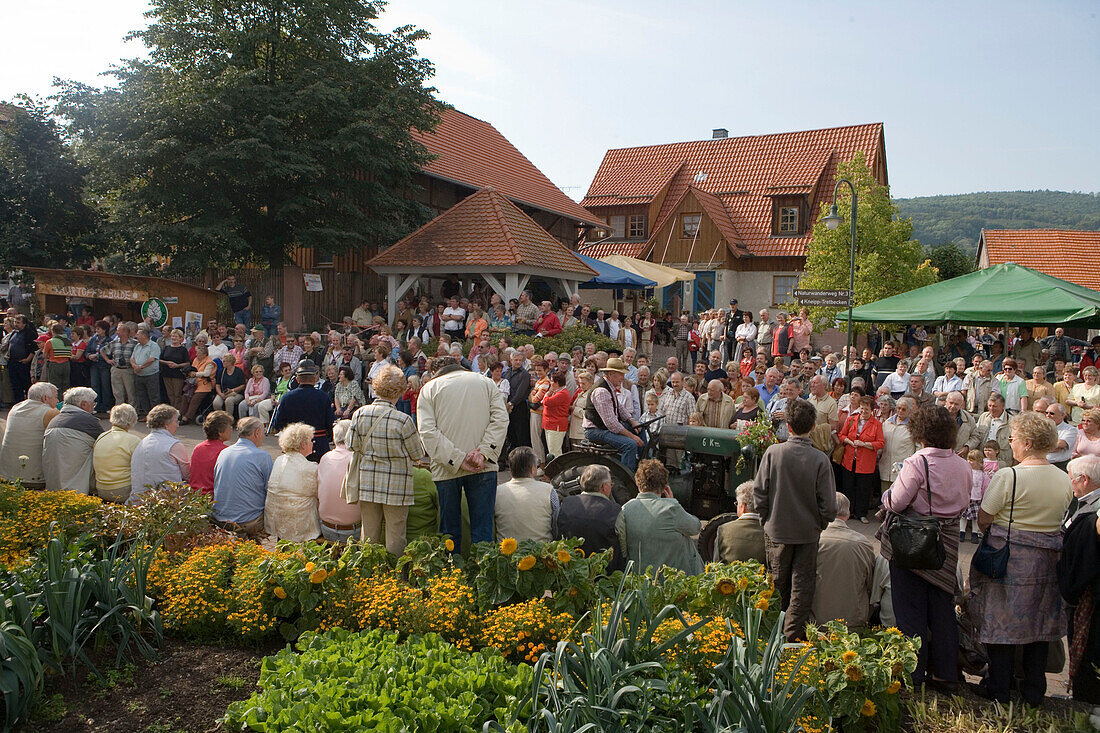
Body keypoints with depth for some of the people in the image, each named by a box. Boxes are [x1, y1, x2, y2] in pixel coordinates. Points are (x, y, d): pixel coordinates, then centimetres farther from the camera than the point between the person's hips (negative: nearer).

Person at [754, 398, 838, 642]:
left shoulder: (773, 452, -13)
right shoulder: (820, 459, -14)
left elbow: (759, 492, -8)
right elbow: (828, 503, -11)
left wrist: (767, 519, 8)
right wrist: (820, 524, 8)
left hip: (777, 530, 1)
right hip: (808, 531, -1)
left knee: (779, 583, 18)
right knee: (802, 585, 9)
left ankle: (775, 633, 32)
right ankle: (793, 635, 9)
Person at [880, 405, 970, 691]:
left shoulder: (916, 463, -20)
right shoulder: (963, 466, -1)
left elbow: (896, 502, -20)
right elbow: (964, 504, 10)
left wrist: (887, 494, 0)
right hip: (947, 544, 6)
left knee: (911, 610, 7)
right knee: (942, 609, 16)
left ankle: (913, 675, 15)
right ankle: (945, 673, 25)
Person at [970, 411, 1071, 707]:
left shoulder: (1008, 476, -18)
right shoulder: (1064, 480, 1)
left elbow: (983, 519, -14)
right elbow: (1059, 521, 10)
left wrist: (997, 538, 5)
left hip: (1008, 558, -6)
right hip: (1047, 560, 6)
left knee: (1002, 621, 6)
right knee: (1038, 622, 15)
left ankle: (998, 688, 15)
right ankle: (1034, 690, 25)